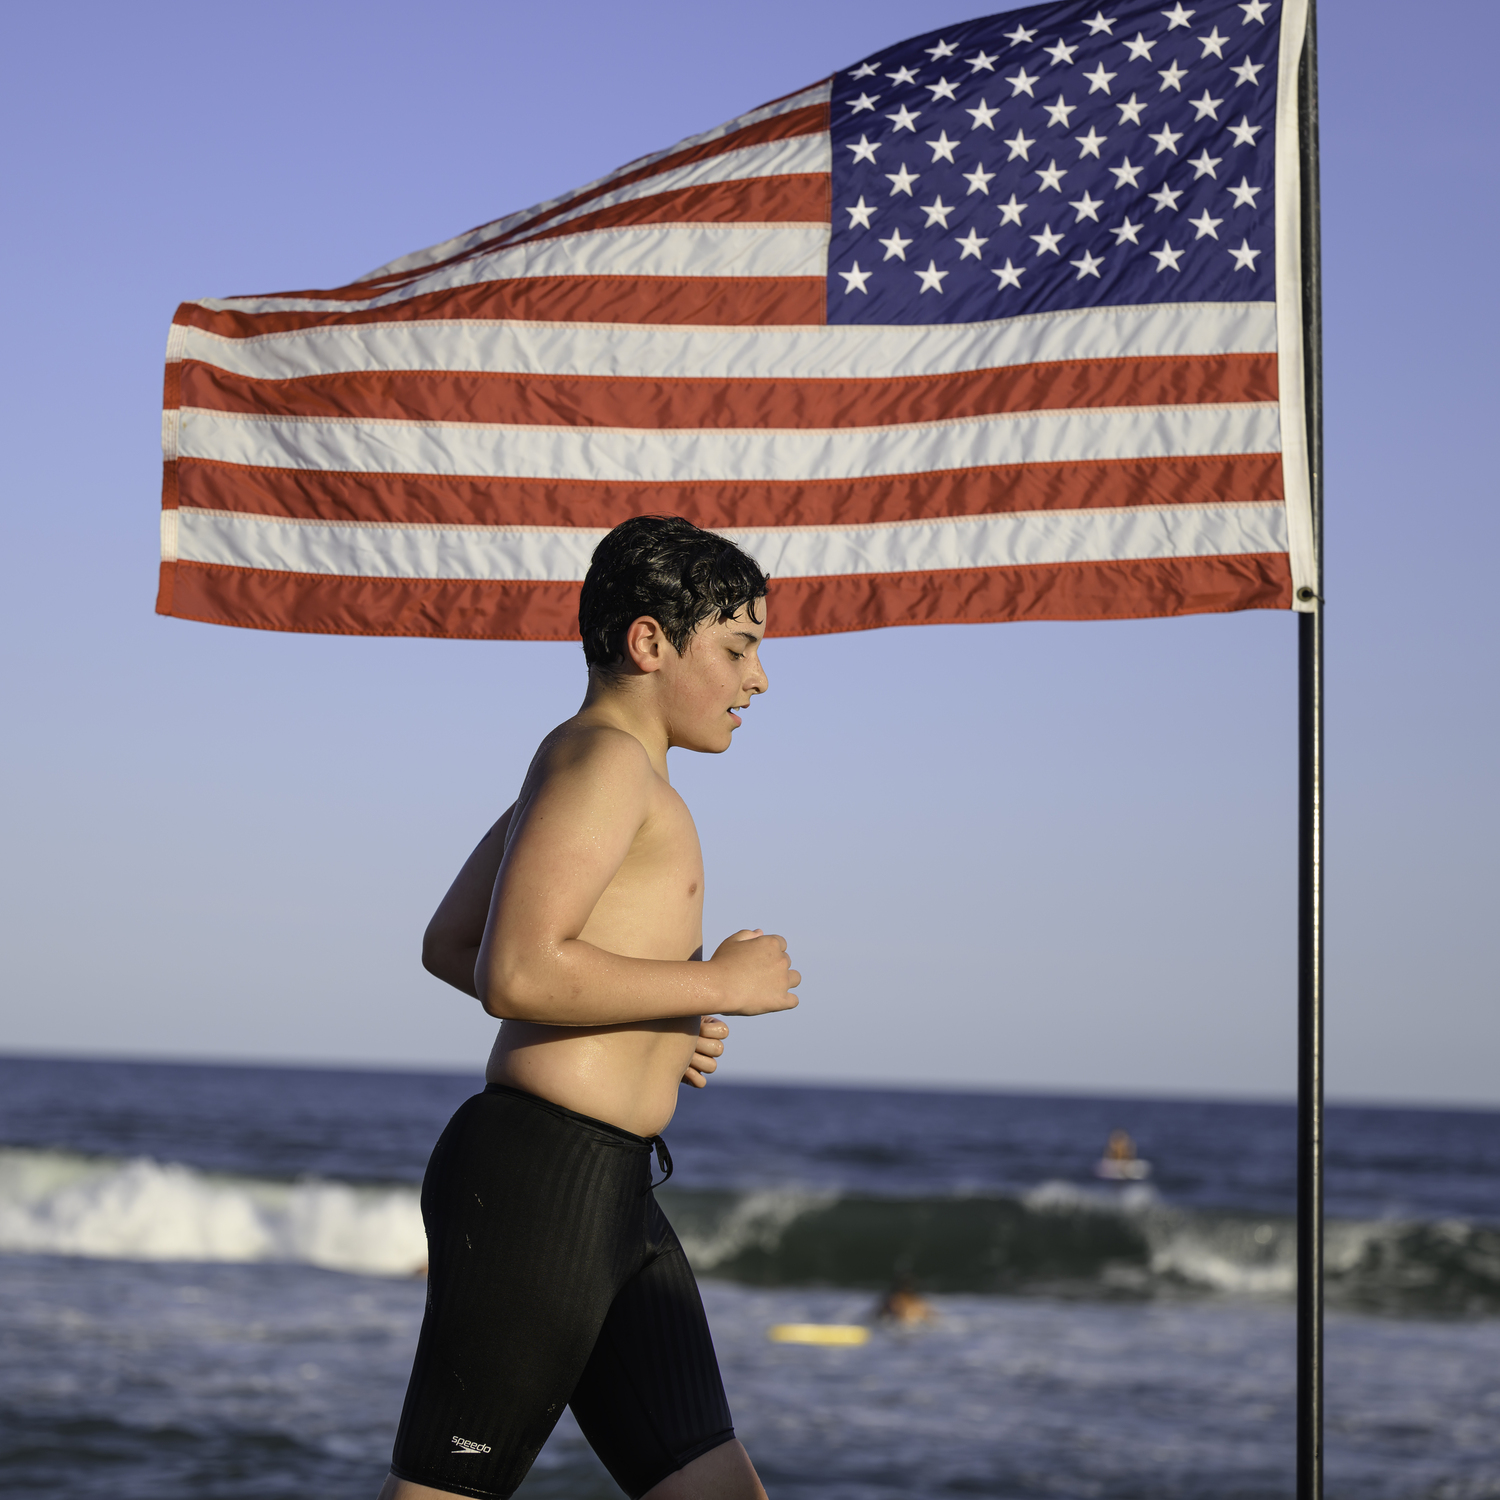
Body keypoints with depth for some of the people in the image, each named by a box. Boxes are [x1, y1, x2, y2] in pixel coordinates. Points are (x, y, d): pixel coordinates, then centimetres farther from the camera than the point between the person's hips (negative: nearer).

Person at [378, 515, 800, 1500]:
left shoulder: (570, 770, 23)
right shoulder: (605, 756, -9)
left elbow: (447, 947, 30)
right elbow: (517, 973, -21)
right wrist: (716, 985, -12)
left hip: (613, 1197, 11)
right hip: (540, 1171, -11)